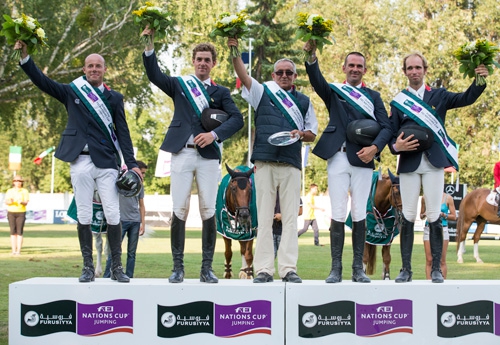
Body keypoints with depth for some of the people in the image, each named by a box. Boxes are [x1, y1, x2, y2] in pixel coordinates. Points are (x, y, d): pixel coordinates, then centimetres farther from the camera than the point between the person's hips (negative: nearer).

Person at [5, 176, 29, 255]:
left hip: (21, 213, -1)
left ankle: (18, 251, -9)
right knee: (13, 232, -2)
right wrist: (9, 201, -24)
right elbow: (6, 202, 0)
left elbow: (26, 203, -5)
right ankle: (13, 251, -1)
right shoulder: (9, 191, 7)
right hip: (11, 212, 1)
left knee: (19, 232, -8)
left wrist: (22, 202, -29)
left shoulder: (25, 191, 3)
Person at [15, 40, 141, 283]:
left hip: (106, 163, 0)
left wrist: (131, 164, 0)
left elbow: (123, 133, 7)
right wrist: (24, 55, -8)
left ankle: (117, 267, 4)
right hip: (80, 162, 0)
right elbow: (41, 80, 3)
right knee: (83, 216, 2)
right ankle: (88, 268, 8)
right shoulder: (72, 92, 10)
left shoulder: (114, 98, 10)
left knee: (112, 215, -3)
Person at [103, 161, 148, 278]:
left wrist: (143, 223, 10)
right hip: (122, 220, -4)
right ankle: (106, 277, -4)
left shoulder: (140, 185, 13)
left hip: (135, 222, 5)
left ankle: (129, 277, 9)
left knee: (132, 252, 5)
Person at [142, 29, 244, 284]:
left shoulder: (220, 92, 13)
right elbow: (154, 75, -3)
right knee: (179, 211, -3)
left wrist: (214, 134, -15)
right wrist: (149, 45, -14)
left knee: (208, 211, -2)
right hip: (182, 153, 0)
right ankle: (178, 267, 2)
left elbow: (237, 119, 0)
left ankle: (207, 268, 4)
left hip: (209, 155, 1)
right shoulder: (180, 85, 13)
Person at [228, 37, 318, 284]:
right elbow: (243, 76, -4)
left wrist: (301, 134, -4)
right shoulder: (263, 92, 12)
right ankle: (263, 269, -1)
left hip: (291, 164, 2)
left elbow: (312, 134, 18)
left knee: (290, 217, -1)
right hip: (265, 161, -2)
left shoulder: (304, 101, 18)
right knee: (264, 217, -1)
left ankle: (288, 268, 1)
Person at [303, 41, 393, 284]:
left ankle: (358, 268, 7)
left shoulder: (373, 97, 16)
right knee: (338, 214, -3)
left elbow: (386, 127, 4)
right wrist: (311, 56, -29)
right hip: (337, 157, -1)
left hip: (362, 159, 1)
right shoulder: (333, 92, 13)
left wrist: (375, 147, -16)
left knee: (359, 214, 2)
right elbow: (317, 80, -9)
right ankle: (336, 268, 0)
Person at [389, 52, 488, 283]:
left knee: (434, 216, -1)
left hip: (434, 162, 0)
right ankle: (406, 269, 5)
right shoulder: (398, 102, 9)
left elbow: (466, 98, -6)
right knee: (408, 217, 1)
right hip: (408, 164, 0)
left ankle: (436, 269, 4)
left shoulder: (439, 96, 9)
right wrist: (396, 146, -15)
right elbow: (391, 134, 7)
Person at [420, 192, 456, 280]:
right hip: (428, 229, 2)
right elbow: (421, 216, 14)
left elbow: (454, 217, 2)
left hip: (442, 229, -1)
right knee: (429, 260, -1)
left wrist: (443, 215, -15)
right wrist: (425, 214, -9)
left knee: (442, 261, -1)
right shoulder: (425, 198, 5)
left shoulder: (447, 198, 0)